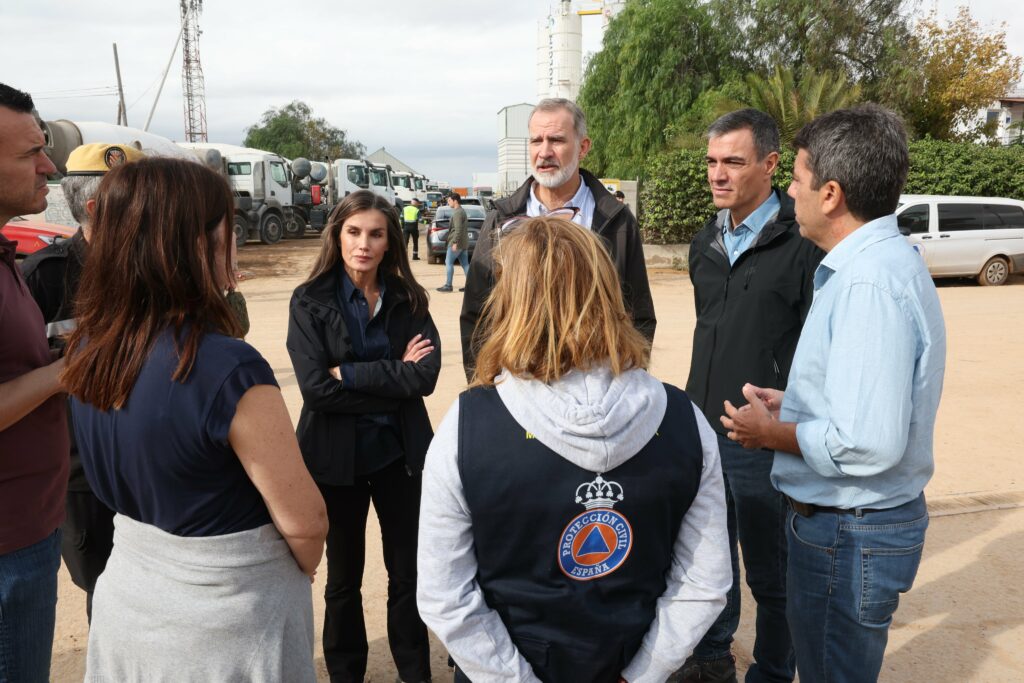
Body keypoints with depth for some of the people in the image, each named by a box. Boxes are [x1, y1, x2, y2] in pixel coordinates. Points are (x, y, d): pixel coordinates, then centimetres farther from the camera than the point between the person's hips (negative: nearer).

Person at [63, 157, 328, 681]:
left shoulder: (89, 349, -7)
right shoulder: (228, 368, -29)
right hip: (226, 623, -6)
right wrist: (302, 573, -2)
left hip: (126, 598, 6)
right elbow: (303, 520, -22)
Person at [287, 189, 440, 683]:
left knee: (408, 571, 13)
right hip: (336, 456, -1)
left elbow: (427, 374, -14)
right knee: (343, 576, 16)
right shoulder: (310, 301, -8)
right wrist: (394, 377, -16)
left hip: (400, 452, 2)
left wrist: (350, 373, -18)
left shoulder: (408, 299, -1)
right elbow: (315, 387, -18)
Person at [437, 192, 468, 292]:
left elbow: (458, 229, -22)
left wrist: (455, 242, -23)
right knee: (465, 264, 7)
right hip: (464, 242, 10)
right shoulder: (462, 211, 17)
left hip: (456, 242, -10)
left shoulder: (457, 213, -14)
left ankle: (448, 285, -2)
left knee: (449, 262, -3)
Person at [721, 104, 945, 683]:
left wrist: (773, 433, -16)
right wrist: (794, 405, 9)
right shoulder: (887, 260, 7)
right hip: (866, 521, 10)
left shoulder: (869, 283, -26)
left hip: (849, 535, -10)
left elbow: (869, 444, -31)